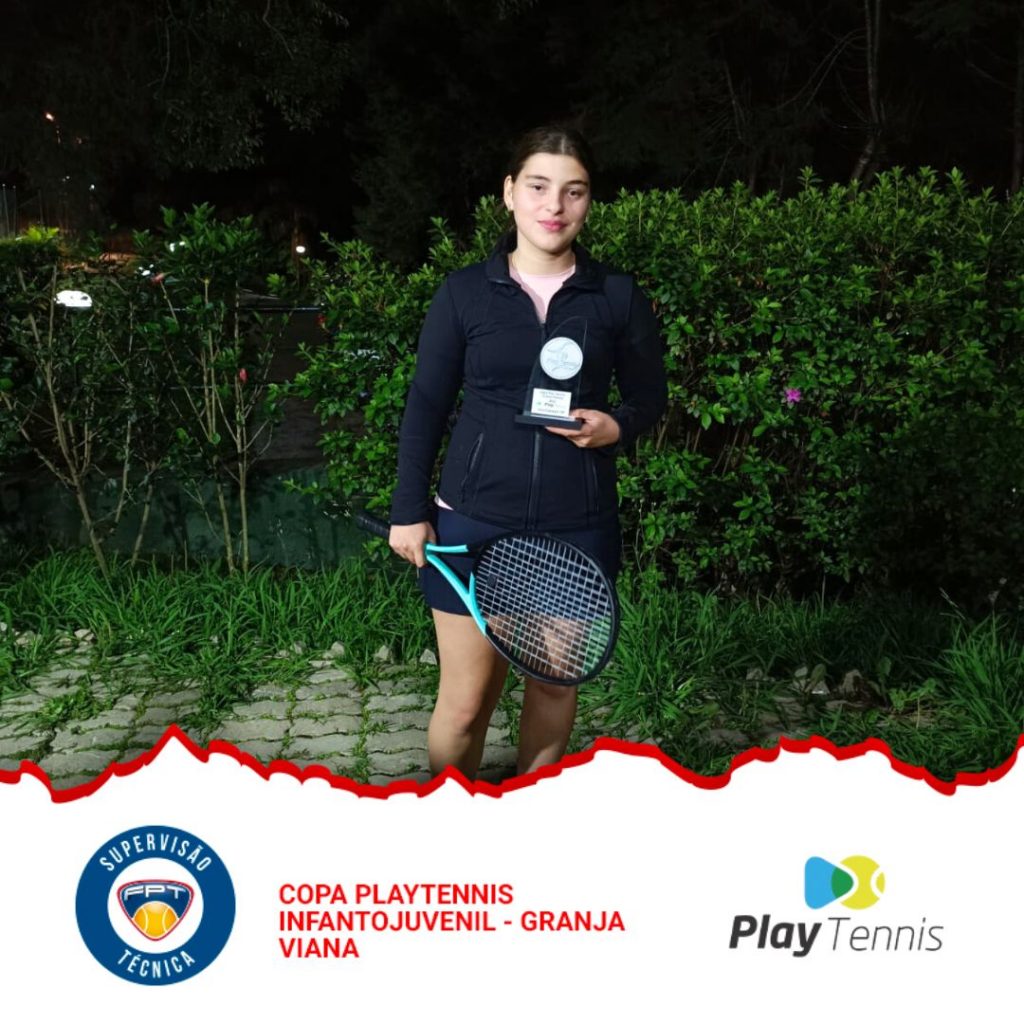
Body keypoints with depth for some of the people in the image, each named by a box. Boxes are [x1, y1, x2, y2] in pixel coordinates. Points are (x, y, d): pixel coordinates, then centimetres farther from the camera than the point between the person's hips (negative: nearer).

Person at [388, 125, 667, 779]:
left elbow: (650, 396, 11)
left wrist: (617, 427, -12)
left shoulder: (618, 298, 2)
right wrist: (410, 510, -1)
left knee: (554, 682, 12)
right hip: (474, 524, -1)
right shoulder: (464, 293, 0)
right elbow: (426, 407, 3)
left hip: (577, 528, 1)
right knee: (465, 700, 2)